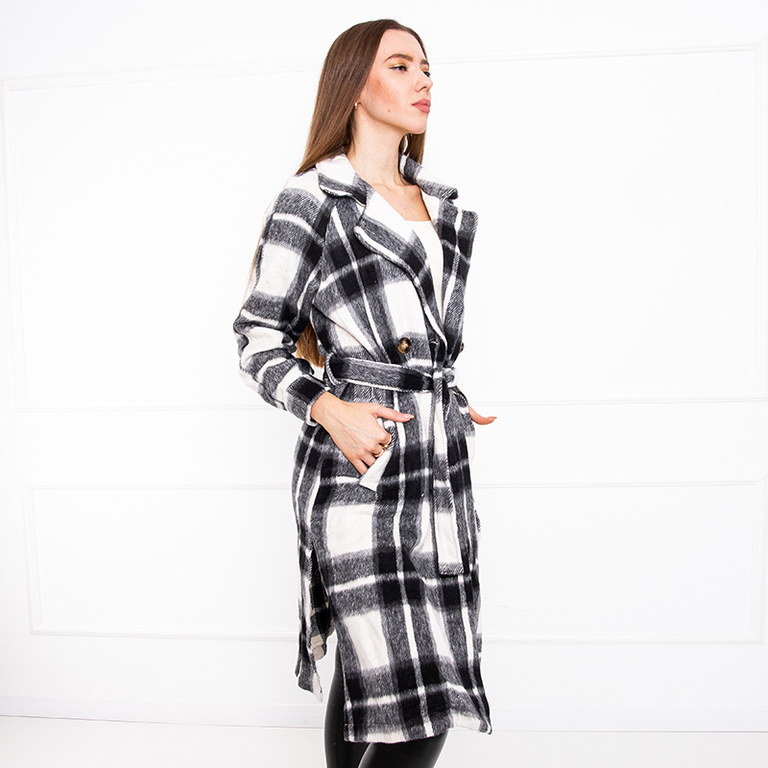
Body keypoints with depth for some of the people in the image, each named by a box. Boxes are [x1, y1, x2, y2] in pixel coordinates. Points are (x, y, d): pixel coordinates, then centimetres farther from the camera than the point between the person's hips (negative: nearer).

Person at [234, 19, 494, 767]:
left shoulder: (449, 211, 17)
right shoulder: (310, 200, -2)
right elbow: (258, 339, -4)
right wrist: (328, 409, -18)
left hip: (442, 463, 6)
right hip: (359, 468, -6)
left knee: (364, 671, 14)